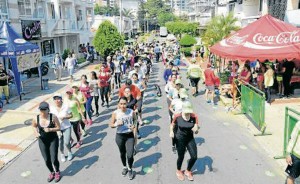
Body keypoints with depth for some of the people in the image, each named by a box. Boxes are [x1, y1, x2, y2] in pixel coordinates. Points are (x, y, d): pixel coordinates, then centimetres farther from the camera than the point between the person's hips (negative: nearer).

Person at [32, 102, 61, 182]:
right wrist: (36, 133, -10)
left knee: (54, 159, -5)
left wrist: (50, 129, -28)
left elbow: (58, 127, -11)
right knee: (46, 160, 8)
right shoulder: (36, 119, -12)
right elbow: (34, 126, 9)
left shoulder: (53, 117, -19)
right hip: (42, 141, 2)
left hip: (53, 140, -2)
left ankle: (57, 172, 28)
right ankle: (52, 172, 39)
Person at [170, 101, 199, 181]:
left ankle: (188, 171, 31)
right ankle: (178, 171, 41)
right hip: (180, 139, -2)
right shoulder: (177, 116, -17)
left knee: (194, 157, -1)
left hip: (190, 139, 2)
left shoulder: (194, 117, -14)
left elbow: (196, 131, -8)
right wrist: (171, 132, -17)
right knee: (181, 157, 8)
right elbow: (172, 125, 2)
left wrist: (196, 129, -32)